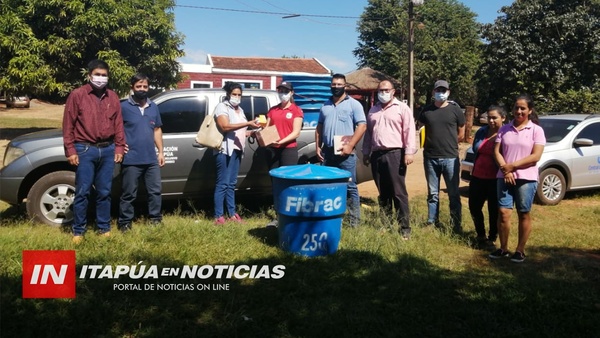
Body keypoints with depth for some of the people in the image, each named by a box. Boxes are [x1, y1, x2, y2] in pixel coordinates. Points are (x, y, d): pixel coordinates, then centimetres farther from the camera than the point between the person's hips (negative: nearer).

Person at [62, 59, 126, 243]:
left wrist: (119, 147, 6)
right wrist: (70, 150, -7)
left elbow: (118, 124, 11)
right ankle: (78, 231, 10)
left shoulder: (113, 97, 10)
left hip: (107, 150, 3)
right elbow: (68, 124, -3)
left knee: (104, 192, 9)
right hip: (85, 149, -3)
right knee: (83, 192, 0)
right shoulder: (77, 95, -1)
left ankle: (104, 228, 19)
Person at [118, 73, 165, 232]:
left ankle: (155, 219, 23)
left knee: (155, 190, 10)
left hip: (151, 159, 5)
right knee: (129, 194, 2)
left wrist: (161, 152, 12)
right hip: (131, 160, -5)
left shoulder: (153, 107, 13)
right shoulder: (123, 107, -3)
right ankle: (124, 223, 14)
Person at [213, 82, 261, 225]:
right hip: (225, 150, -8)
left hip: (237, 149, 8)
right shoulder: (222, 107, -5)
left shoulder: (239, 110, 21)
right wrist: (247, 123, -23)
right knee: (223, 183, -7)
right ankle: (218, 216, -3)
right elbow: (225, 127, -20)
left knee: (231, 183, 11)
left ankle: (232, 214, 15)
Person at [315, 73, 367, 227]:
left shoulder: (354, 104, -1)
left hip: (345, 153, -5)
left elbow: (362, 126, -9)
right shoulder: (325, 105, 16)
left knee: (350, 187, -4)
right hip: (327, 152, 6)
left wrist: (350, 145, -17)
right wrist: (318, 146, 8)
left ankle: (355, 221, 1)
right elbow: (319, 127, 19)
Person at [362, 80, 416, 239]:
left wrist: (409, 152, -15)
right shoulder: (373, 110, 19)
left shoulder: (402, 108, 1)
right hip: (377, 154, 6)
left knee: (398, 193, -6)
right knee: (383, 193, 12)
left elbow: (409, 131, -7)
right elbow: (368, 133, 21)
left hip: (395, 153, -5)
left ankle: (404, 227, -4)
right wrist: (366, 153, 18)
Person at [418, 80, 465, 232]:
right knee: (432, 194, 10)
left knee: (454, 194, 3)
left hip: (450, 158, -2)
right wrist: (433, 144, 10)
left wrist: (447, 144, 11)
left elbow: (461, 134, 8)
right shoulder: (426, 110, 6)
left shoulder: (455, 110, 1)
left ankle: (457, 226, 11)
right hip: (430, 158, 2)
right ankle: (431, 224, 18)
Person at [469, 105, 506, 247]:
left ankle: (492, 238, 21)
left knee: (494, 210, 5)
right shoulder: (481, 132, 7)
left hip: (495, 180, -6)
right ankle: (480, 235, 32)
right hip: (477, 177, 6)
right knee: (474, 207, 14)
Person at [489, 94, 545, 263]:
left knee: (524, 215, 6)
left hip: (526, 178, -2)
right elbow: (497, 151, 3)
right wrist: (505, 169, -13)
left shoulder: (536, 130, -1)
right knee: (503, 213, 0)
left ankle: (520, 251, 16)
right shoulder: (505, 129, 9)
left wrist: (513, 165, -14)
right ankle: (503, 248, 13)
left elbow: (536, 156, -9)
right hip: (504, 177, 3)